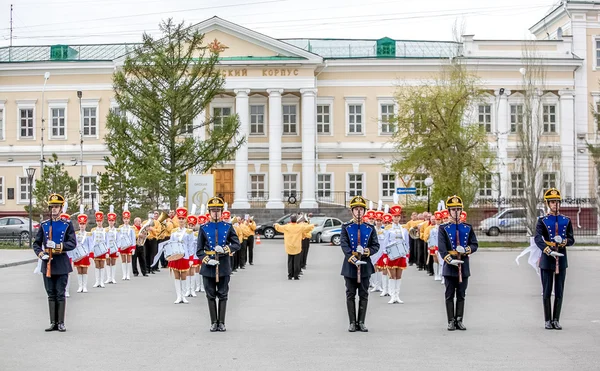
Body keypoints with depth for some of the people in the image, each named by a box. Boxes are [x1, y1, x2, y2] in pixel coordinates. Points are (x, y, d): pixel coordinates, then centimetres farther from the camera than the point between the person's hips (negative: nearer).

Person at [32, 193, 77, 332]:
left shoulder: (67, 225, 2)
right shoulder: (44, 225, 9)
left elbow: (73, 243, -4)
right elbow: (36, 243, 10)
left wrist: (58, 246, -18)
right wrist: (40, 253, -9)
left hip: (61, 264, -2)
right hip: (47, 263, 3)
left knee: (60, 294, 0)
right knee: (51, 294, 6)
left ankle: (61, 323, 5)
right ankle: (53, 323, 11)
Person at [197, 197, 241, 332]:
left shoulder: (228, 227, 4)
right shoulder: (204, 228, 2)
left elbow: (237, 244, 2)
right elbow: (199, 250, 1)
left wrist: (225, 249, -16)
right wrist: (207, 260, -16)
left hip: (224, 266, 0)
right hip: (208, 267, 0)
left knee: (223, 295, 4)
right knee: (211, 296, 5)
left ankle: (221, 322, 11)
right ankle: (213, 322, 12)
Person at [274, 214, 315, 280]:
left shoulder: (286, 227, -3)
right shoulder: (300, 227, -8)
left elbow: (278, 227, 12)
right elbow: (309, 227, 0)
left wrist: (275, 224, 35)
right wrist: (312, 225, 23)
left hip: (289, 247, 2)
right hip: (297, 248, -2)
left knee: (290, 262, 12)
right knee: (297, 262, 3)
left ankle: (290, 275, 12)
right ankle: (296, 276, 2)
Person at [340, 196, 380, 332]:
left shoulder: (370, 228, 7)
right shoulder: (346, 227, 2)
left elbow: (376, 245, 4)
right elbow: (343, 244, -8)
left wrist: (368, 251, -16)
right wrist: (351, 256, -23)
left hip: (365, 265, 1)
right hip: (350, 265, -1)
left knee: (364, 295, 4)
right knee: (350, 295, 3)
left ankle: (361, 322, 10)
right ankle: (352, 322, 9)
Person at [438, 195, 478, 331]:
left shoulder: (468, 228, 10)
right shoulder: (443, 228, 1)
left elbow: (475, 244, 7)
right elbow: (441, 248, -7)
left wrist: (466, 250, -14)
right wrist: (450, 260, -20)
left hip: (464, 266, 2)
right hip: (450, 267, -2)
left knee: (461, 295, 6)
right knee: (450, 296, 1)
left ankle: (459, 320, 11)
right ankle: (451, 321, 6)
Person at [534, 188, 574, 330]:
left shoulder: (566, 221, 9)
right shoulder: (542, 221, 0)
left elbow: (571, 240, 6)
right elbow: (538, 239, -15)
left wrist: (563, 241, -17)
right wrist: (549, 250, -31)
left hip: (561, 260, 3)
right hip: (547, 261, -2)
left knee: (559, 292, 4)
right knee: (547, 292, 1)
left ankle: (556, 320, 12)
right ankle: (547, 321, 9)